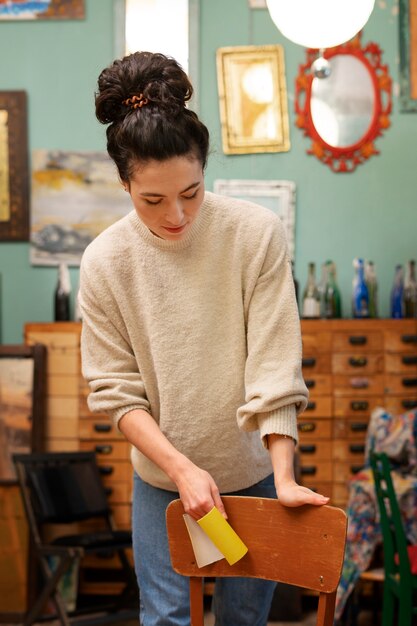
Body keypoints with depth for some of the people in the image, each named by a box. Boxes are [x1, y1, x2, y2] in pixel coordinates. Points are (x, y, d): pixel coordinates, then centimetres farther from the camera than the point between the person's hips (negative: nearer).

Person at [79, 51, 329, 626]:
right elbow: (115, 390, -8)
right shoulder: (105, 261, -12)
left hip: (254, 471, 0)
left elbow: (275, 367, -15)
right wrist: (182, 468, -19)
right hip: (163, 476, 0)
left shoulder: (256, 234, -15)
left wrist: (285, 479, -20)